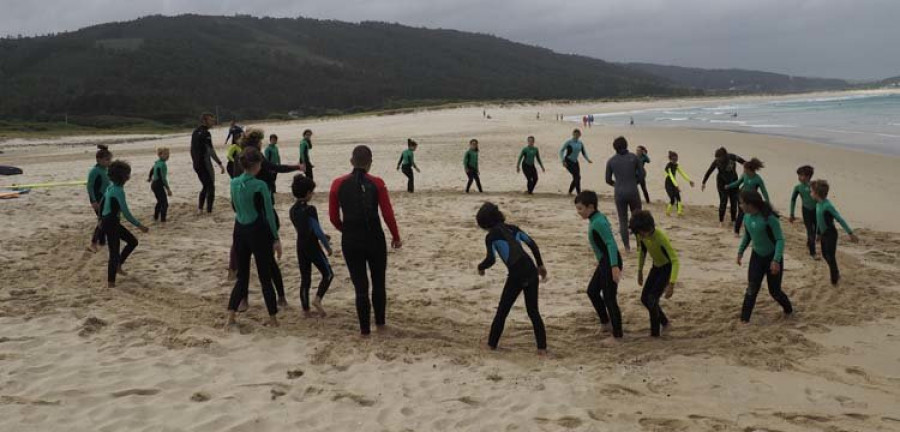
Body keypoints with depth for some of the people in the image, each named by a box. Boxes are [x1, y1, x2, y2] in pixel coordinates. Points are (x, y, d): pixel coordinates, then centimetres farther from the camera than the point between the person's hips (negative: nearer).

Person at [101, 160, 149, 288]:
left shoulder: (111, 186, 6)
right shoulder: (119, 191, -23)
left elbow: (103, 202, 17)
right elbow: (126, 213, -23)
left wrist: (101, 219, 29)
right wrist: (139, 226, -17)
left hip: (108, 221, 9)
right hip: (110, 224, -9)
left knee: (133, 241, 16)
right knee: (114, 252, -2)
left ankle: (118, 265, 25)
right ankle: (111, 282, 6)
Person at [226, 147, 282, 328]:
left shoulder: (234, 183, 0)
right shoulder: (260, 186, -16)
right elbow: (269, 214, -13)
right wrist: (276, 239, -8)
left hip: (240, 231, 5)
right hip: (258, 232, -5)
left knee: (242, 276, 14)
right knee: (265, 277, 5)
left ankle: (231, 316, 7)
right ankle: (273, 319, 13)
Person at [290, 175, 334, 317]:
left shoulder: (293, 210, 6)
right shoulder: (310, 209, -17)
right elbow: (317, 230, -16)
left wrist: (323, 237, 19)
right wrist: (327, 246, -4)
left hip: (300, 246, 7)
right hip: (312, 246, -7)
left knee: (305, 278, 12)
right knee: (328, 273, 6)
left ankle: (305, 308, 14)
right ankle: (317, 299, -9)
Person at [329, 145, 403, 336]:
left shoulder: (338, 184, -3)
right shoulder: (376, 184, -7)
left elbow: (334, 217, 2)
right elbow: (388, 214, -6)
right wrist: (396, 237, 9)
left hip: (350, 241, 1)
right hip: (374, 239, -1)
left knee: (360, 285, 10)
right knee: (378, 282, 19)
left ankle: (365, 328, 14)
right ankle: (380, 322, 31)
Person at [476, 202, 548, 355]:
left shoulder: (491, 236, -1)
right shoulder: (513, 228, 16)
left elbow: (491, 260, -13)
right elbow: (532, 244, 15)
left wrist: (481, 267, 8)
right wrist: (540, 265, 22)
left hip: (517, 275, -5)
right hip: (531, 271, 5)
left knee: (502, 310, 13)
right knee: (533, 311, 13)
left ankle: (492, 343, 24)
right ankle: (542, 347, 8)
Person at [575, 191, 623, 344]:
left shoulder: (598, 222, -21)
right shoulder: (597, 219, 9)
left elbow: (611, 243, -27)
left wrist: (615, 266, -33)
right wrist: (600, 261, 28)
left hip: (610, 263, -10)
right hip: (604, 262, 10)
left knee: (609, 298, -3)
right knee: (592, 291, 19)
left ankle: (617, 335, 7)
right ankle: (605, 321, 34)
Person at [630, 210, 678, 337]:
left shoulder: (661, 237, -37)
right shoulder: (641, 234, -17)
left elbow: (675, 260, -37)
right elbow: (642, 251, 4)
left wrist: (671, 285, -44)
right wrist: (640, 271, 11)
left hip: (668, 268, -7)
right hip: (656, 266, 7)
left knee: (652, 299, -16)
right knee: (644, 298, 4)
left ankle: (655, 332, -1)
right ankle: (664, 322, 25)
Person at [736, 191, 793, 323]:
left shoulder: (769, 218, -26)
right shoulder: (747, 217, -6)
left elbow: (780, 240, -24)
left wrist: (776, 260, -32)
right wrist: (740, 251, 10)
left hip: (772, 257, -5)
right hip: (756, 256, 5)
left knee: (774, 290, 6)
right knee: (752, 289, -3)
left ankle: (788, 310, 36)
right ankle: (744, 318, 1)